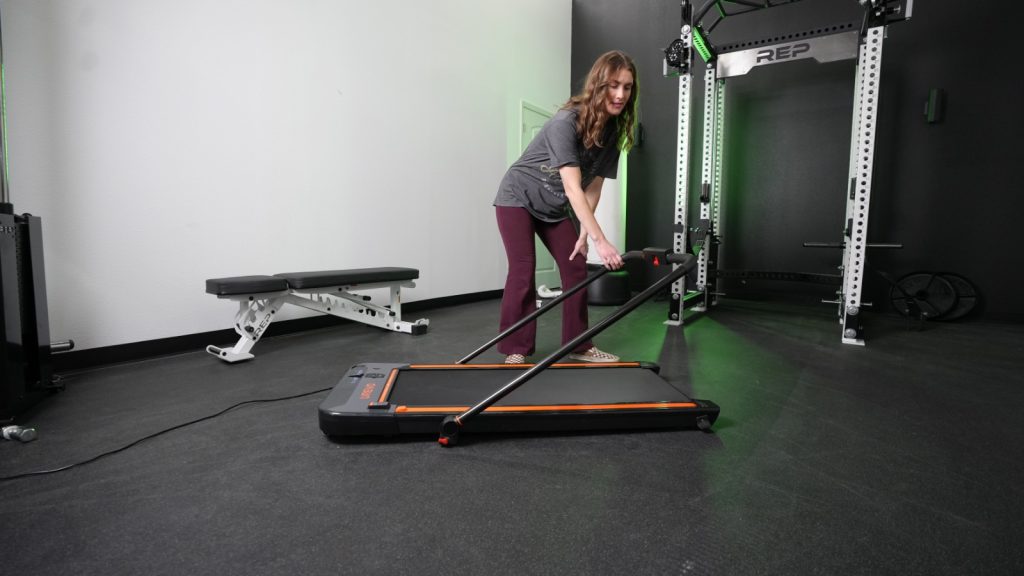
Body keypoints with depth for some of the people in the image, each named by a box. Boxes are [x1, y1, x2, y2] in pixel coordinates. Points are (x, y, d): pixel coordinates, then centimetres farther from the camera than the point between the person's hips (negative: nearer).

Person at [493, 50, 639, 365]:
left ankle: (579, 346, 11)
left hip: (554, 208, 7)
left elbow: (593, 187, -7)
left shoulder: (614, 130, -7)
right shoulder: (566, 122, -28)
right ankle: (515, 351, -2)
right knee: (523, 272, -13)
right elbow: (572, 188, -36)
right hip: (518, 198, -7)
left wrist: (583, 234, -15)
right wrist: (600, 240, -42)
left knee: (577, 269, 1)